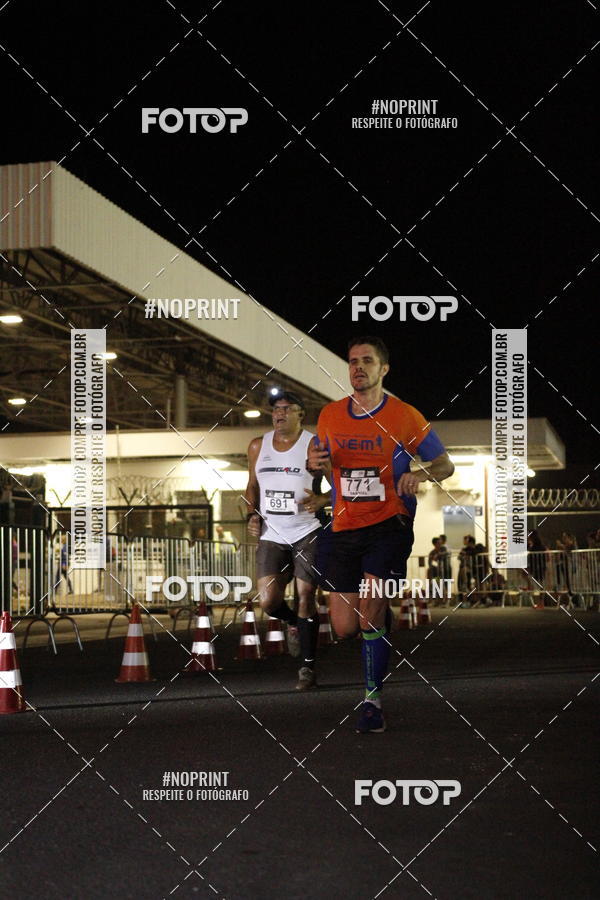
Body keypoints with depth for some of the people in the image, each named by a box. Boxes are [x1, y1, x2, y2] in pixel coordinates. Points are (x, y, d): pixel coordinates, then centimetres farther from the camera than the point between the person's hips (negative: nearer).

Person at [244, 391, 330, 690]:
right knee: (268, 601, -8)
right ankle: (293, 623, 27)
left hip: (307, 533, -3)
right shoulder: (258, 447, 8)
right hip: (272, 535, 3)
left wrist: (321, 500, -22)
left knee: (306, 598, -4)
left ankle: (308, 668, 6)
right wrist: (252, 515, 5)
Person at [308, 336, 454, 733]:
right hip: (344, 529, 4)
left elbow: (445, 465, 3)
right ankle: (386, 622, 36)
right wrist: (315, 463, -2)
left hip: (388, 525, -4)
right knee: (344, 628, 2)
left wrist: (421, 474, -19)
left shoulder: (405, 416, -3)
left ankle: (373, 700, -9)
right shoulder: (330, 415, 8)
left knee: (370, 609, -21)